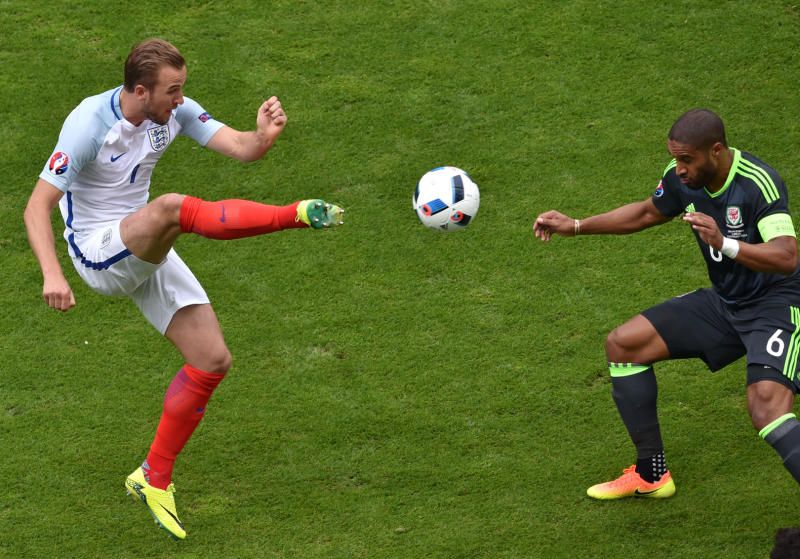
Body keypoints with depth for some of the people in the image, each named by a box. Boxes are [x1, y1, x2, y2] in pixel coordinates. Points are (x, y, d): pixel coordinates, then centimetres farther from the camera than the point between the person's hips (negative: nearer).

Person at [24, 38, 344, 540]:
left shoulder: (176, 111, -5)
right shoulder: (89, 125, -22)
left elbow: (241, 149, -11)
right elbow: (38, 205, -21)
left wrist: (264, 136, -36)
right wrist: (52, 274, -35)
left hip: (147, 253, 7)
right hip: (99, 254, -7)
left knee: (213, 361, 1)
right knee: (173, 208, -37)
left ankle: (154, 480, 13)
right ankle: (297, 214, -31)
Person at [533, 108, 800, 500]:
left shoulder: (758, 183, -28)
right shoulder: (681, 177, -5)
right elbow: (649, 212, 17)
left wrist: (725, 245, -50)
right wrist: (576, 227, 16)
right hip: (724, 302, 8)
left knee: (767, 408, -31)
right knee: (622, 344, 6)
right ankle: (651, 476, 16)